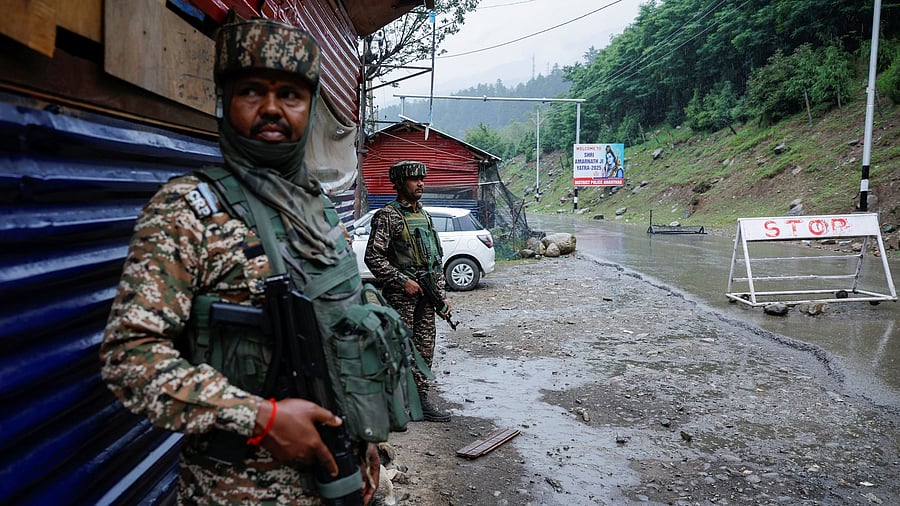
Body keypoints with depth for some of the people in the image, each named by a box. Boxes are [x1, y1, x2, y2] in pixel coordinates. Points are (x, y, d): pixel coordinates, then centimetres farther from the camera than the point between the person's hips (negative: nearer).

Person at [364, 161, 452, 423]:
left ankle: (421, 399, 21)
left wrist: (442, 294, 14)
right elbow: (373, 257, -13)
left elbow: (437, 258, 18)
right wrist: (403, 281, -15)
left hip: (426, 293, 7)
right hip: (401, 294, -7)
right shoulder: (387, 216, -7)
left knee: (424, 349, 10)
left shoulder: (424, 215, 15)